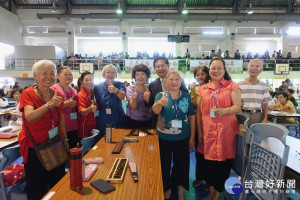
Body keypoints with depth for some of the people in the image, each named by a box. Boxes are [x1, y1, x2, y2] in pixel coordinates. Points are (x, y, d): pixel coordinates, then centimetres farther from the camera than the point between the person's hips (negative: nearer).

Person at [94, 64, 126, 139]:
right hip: (102, 121, 1)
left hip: (117, 120, 0)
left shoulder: (120, 85, -3)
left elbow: (122, 97, -24)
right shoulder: (97, 87, 0)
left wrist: (115, 90, -42)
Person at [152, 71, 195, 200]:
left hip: (182, 137, 1)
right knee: (165, 163, 14)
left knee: (182, 162, 13)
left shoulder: (186, 96, -2)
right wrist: (160, 103, -47)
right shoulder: (161, 95, -7)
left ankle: (181, 189, 36)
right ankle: (167, 188, 37)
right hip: (164, 137, -1)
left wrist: (192, 137, -1)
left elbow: (191, 117, 0)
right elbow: (155, 111, -25)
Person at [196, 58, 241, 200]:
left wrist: (223, 111, -25)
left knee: (223, 161, 5)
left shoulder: (232, 86, 3)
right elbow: (198, 112, 9)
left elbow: (237, 107, -4)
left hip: (226, 130, -2)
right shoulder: (202, 89, 10)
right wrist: (199, 132, 6)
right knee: (209, 160, 10)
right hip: (208, 130, 3)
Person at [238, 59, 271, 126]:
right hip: (243, 115, -2)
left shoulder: (263, 86, 7)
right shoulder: (240, 85, -1)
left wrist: (265, 119, 0)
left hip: (258, 116, 2)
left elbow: (265, 105, 9)